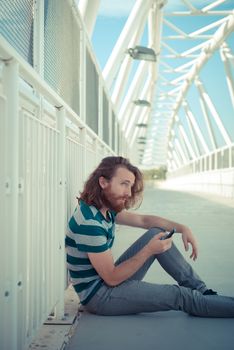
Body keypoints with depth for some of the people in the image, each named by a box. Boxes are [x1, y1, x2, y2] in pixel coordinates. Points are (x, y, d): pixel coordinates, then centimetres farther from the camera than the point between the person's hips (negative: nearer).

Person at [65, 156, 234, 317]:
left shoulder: (105, 208, 1)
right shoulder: (89, 222, -28)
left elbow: (143, 220, 12)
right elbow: (112, 278, -24)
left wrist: (182, 228, 1)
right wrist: (149, 250, -24)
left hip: (108, 279, 9)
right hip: (98, 295, -9)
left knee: (156, 232, 4)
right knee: (180, 296, -12)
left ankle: (202, 291, 7)